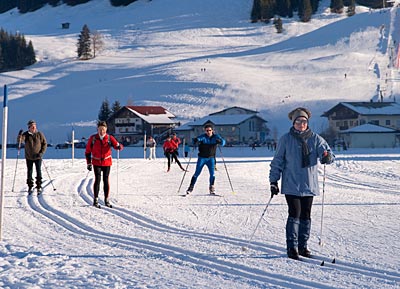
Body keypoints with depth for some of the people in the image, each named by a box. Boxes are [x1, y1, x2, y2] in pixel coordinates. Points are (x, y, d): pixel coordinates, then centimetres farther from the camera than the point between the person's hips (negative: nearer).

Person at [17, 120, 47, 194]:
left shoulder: (40, 134, -5)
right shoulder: (26, 134, -4)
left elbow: (45, 143, 1)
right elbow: (19, 140, -17)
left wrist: (42, 152, -10)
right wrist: (20, 135, -38)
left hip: (38, 157, -1)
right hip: (29, 157, 1)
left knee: (38, 171, -4)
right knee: (29, 172, 8)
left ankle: (39, 187, 6)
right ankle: (30, 187, 18)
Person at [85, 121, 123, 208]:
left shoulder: (110, 138, -4)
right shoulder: (92, 138, -5)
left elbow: (120, 146, -11)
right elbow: (87, 152, 3)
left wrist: (118, 146, -35)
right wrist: (89, 163, -1)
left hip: (107, 162, 1)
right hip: (96, 162, -1)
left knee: (105, 180, 5)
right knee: (98, 179, -11)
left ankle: (107, 200, 15)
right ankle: (95, 200, -6)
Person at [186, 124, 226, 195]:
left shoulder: (215, 137, -4)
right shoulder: (203, 137, -10)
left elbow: (223, 142, -16)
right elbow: (197, 139, -26)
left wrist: (220, 141, -40)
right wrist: (196, 141, -51)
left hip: (211, 158, 1)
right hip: (202, 158, -1)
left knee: (212, 173, -10)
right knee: (197, 173, -1)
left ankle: (211, 188, 3)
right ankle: (191, 187, 11)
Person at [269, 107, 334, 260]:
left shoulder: (315, 139, 3)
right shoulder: (286, 139, -1)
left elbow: (327, 152, -3)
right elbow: (277, 161, 4)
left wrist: (327, 156, -28)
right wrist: (273, 181, 1)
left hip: (309, 185, 3)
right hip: (291, 185, -3)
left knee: (306, 216, 8)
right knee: (295, 214, -9)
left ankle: (302, 246, 20)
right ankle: (292, 248, -3)